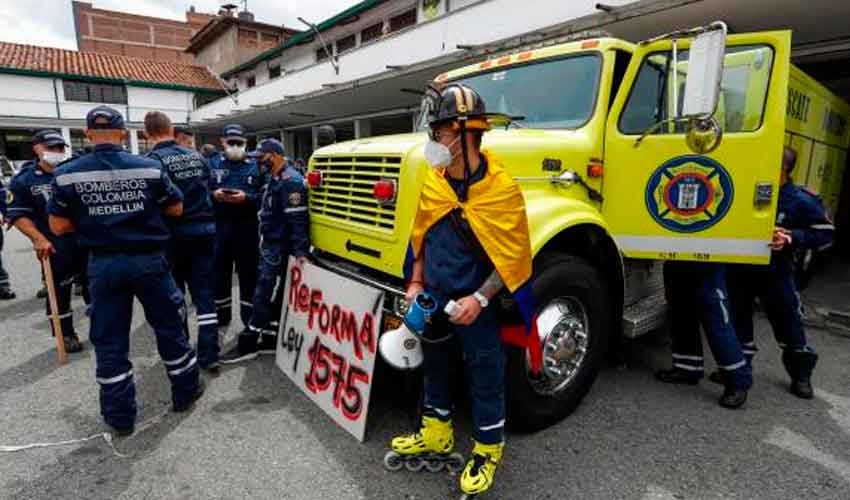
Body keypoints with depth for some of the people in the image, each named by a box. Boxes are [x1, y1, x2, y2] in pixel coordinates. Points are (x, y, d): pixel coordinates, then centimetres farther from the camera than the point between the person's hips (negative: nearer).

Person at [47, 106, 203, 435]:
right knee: (169, 327, 14)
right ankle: (186, 392, 28)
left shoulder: (67, 174, -4)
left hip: (103, 264, 1)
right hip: (148, 259, 0)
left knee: (109, 340, 11)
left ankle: (120, 417, 20)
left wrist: (92, 219, 15)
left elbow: (58, 226, -1)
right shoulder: (149, 167, -6)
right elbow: (176, 209, 2)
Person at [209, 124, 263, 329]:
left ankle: (250, 316, 15)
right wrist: (213, 195, -13)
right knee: (219, 270, 11)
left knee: (248, 272, 2)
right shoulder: (212, 164, 10)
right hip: (219, 226, 2)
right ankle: (221, 315, 28)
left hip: (247, 226, -2)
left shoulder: (255, 165, 6)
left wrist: (246, 198, -18)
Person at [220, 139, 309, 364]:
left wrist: (300, 251, -28)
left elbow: (297, 219, -24)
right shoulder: (276, 178, 16)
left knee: (265, 296, -3)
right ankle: (270, 339, 22)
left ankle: (248, 344, 6)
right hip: (271, 245, 10)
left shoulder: (290, 181, -18)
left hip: (280, 248, -10)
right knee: (273, 296, 13)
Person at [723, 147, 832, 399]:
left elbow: (825, 233, -5)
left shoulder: (801, 201, -10)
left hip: (775, 272, -2)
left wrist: (792, 237, -20)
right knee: (737, 319, 11)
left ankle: (801, 376, 30)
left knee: (789, 324, 10)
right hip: (740, 267, 3)